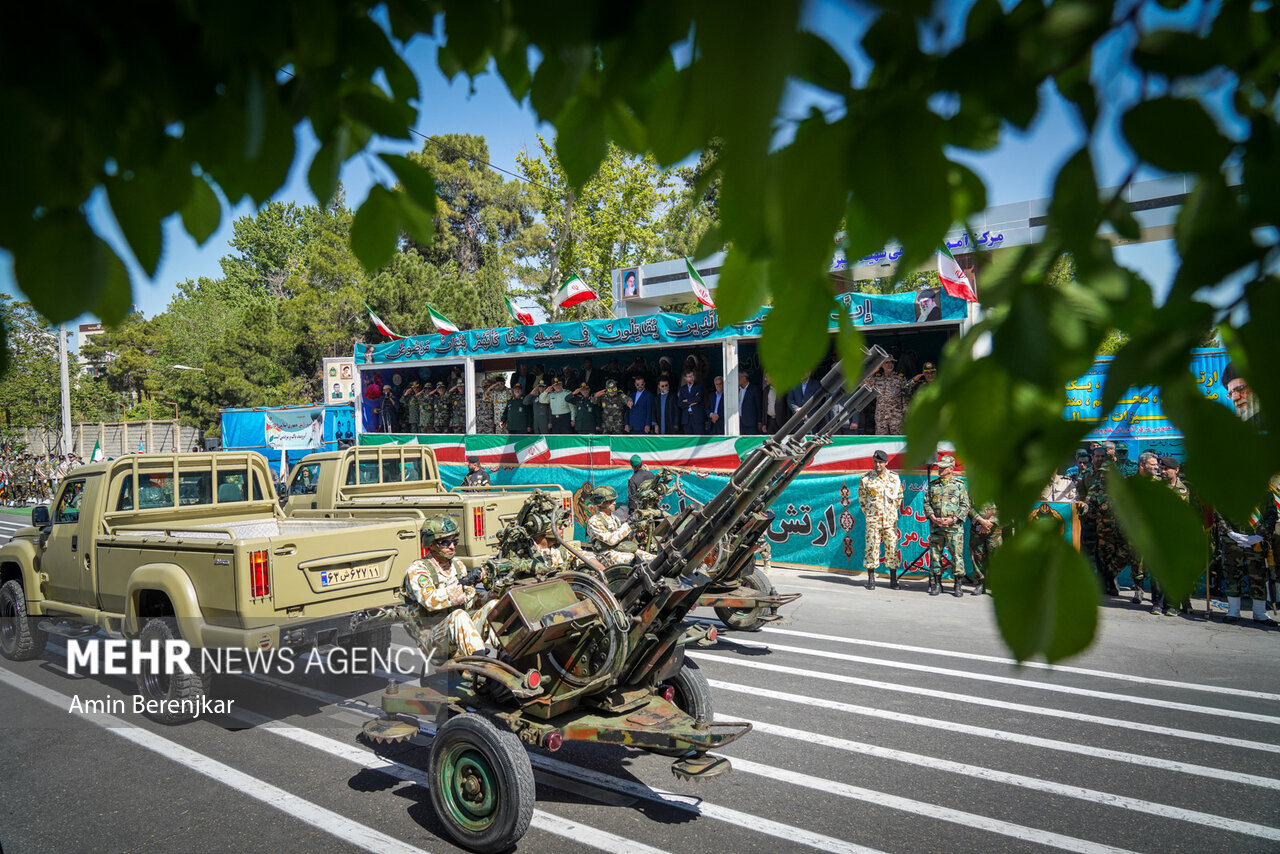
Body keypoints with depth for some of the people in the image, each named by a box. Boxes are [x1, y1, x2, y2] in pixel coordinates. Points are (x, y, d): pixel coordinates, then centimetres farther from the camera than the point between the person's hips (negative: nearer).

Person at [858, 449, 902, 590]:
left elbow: (899, 497, 15)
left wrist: (894, 513, 12)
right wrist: (869, 514, 8)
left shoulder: (894, 477, 4)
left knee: (892, 547, 2)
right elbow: (862, 499, 10)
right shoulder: (865, 479, 0)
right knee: (872, 548, -1)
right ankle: (871, 579, 8)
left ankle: (893, 580, 10)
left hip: (890, 520, 1)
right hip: (873, 520, -1)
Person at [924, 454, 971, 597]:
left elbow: (965, 505, 1)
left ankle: (957, 585, 7)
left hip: (954, 527, -3)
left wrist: (953, 520, -11)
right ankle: (936, 584, 14)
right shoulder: (932, 484, 12)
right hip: (936, 527, 3)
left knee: (957, 555, -2)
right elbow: (926, 503, 11)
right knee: (935, 555, 4)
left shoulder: (959, 485, 4)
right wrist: (934, 518, -5)